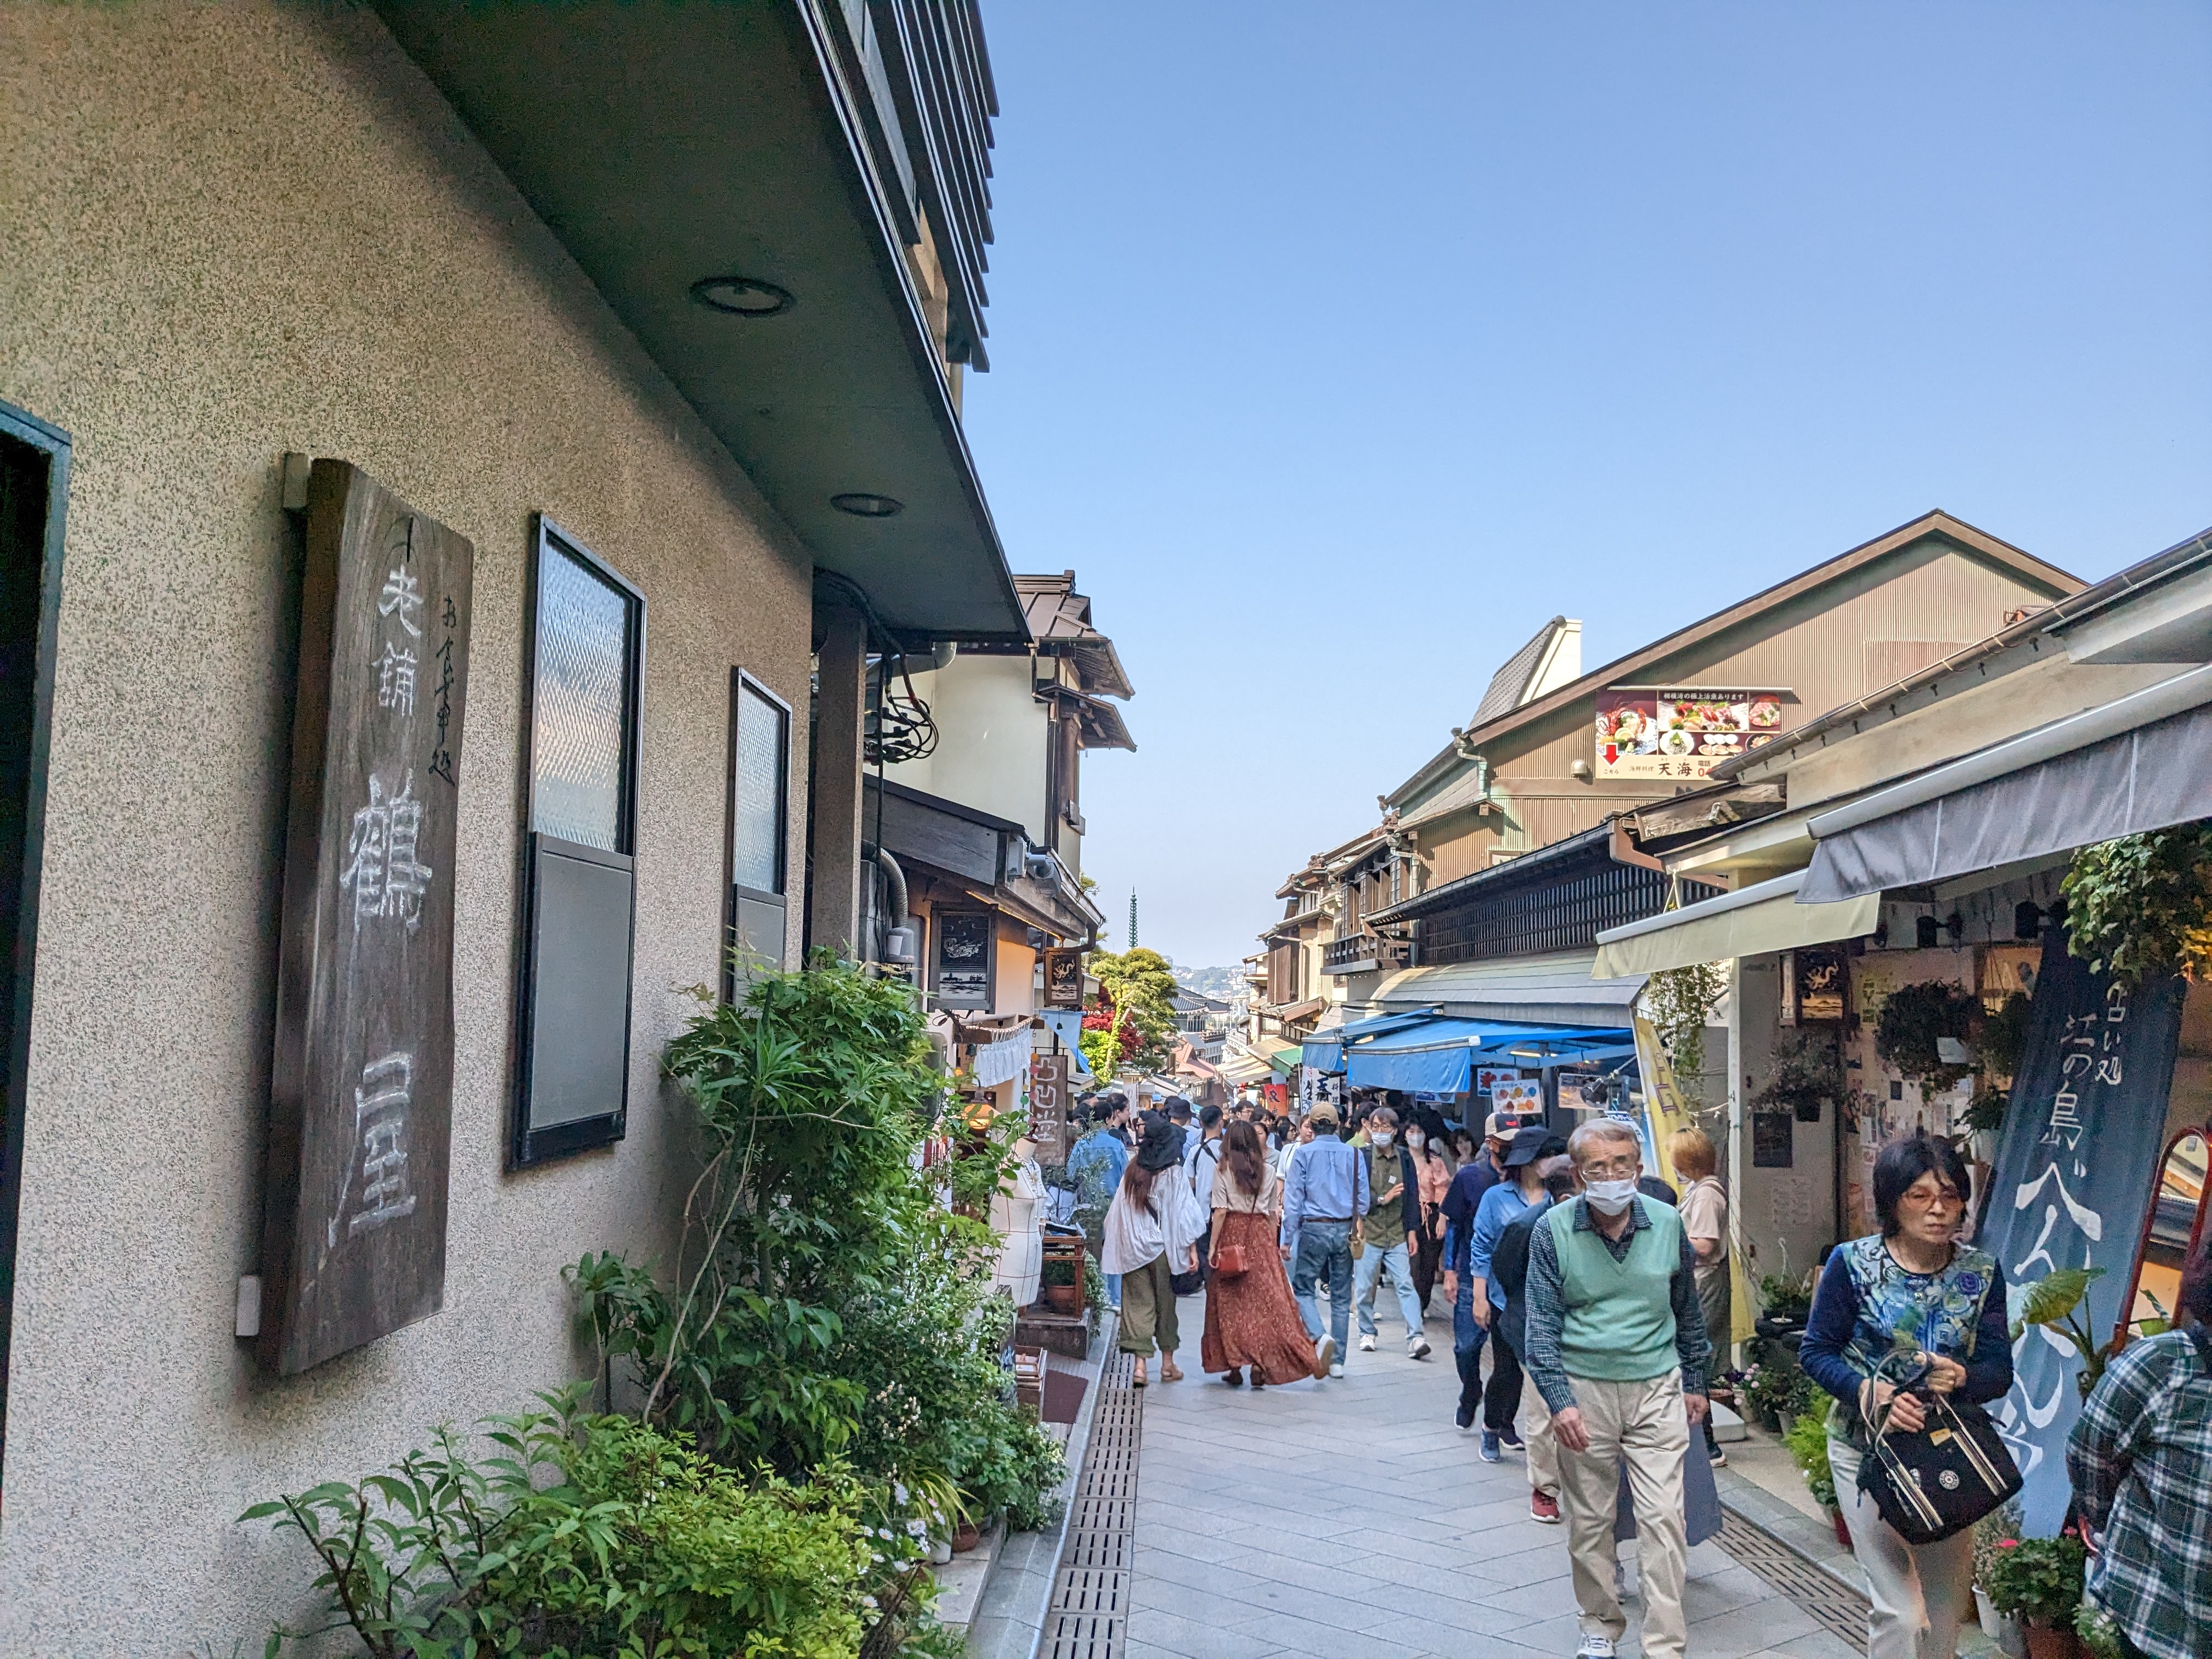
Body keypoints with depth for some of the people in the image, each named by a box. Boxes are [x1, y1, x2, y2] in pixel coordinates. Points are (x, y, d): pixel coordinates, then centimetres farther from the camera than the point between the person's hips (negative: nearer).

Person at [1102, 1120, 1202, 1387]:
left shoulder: (1131, 1172, 3)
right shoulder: (1174, 1173, -7)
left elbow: (1116, 1213, 5)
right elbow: (1184, 1212, -8)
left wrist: (1120, 1248, 12)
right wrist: (1191, 1247, -3)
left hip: (1133, 1248, 2)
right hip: (1163, 1247, -2)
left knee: (1138, 1302, 2)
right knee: (1165, 1302, 12)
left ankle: (1139, 1364, -7)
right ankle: (1168, 1363, 21)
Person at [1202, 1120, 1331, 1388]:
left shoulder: (1222, 1170, -3)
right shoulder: (1268, 1172, 6)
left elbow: (1220, 1212, -7)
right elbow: (1273, 1214, 7)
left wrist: (1213, 1246, -3)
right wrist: (1272, 1246, 14)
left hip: (1232, 1235, -2)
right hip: (1260, 1235, 2)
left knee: (1230, 1301, 7)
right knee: (1264, 1298, 3)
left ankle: (1234, 1366, 9)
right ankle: (1261, 1364, -4)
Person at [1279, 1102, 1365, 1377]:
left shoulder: (1304, 1153, -2)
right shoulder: (1354, 1155, 5)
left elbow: (1293, 1198, -4)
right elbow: (1363, 1198, 6)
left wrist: (1288, 1238, 0)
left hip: (1314, 1229, -3)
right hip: (1345, 1230, 3)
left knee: (1302, 1288, 8)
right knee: (1341, 1297, 9)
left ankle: (1320, 1335, -17)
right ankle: (1337, 1361, 12)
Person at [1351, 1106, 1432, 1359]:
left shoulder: (1404, 1157, 6)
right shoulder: (1361, 1157, -4)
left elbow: (1413, 1196, 9)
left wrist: (1412, 1230, 4)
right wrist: (1381, 1200, -12)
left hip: (1397, 1235, 2)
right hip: (1368, 1233, -2)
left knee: (1405, 1285, -7)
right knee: (1365, 1288, 6)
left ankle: (1416, 1338, -9)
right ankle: (1367, 1334, 23)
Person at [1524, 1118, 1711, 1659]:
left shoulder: (1667, 1224, -1)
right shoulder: (1553, 1230, -8)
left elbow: (1687, 1310, 13)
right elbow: (1543, 1323, -5)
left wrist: (1694, 1384, 18)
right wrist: (1559, 1401, -13)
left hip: (1657, 1389, 1)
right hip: (1584, 1390, -1)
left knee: (1663, 1519, -2)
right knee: (1588, 1520, 10)